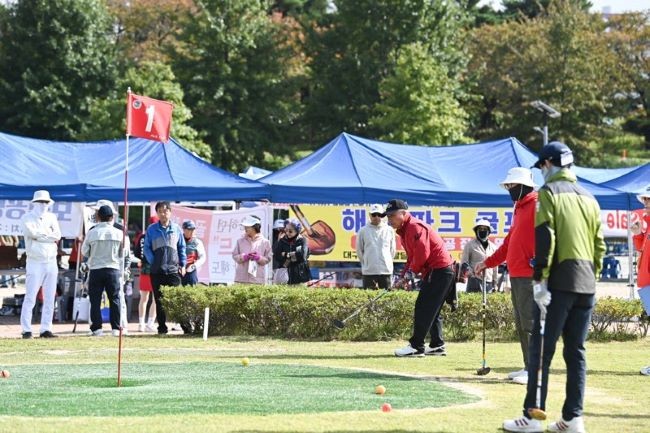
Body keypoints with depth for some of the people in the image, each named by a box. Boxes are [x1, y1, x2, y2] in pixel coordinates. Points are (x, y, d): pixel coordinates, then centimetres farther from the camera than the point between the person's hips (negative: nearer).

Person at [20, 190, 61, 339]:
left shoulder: (51, 217, 14)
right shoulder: (27, 218, 0)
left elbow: (58, 235, -1)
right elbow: (32, 233, -18)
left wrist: (41, 234, -10)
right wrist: (49, 235, -8)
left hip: (51, 262, 5)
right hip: (35, 263, -5)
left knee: (50, 298, 5)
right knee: (30, 297, -8)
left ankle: (46, 329, 9)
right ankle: (26, 330, -7)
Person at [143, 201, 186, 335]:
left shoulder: (176, 228, 7)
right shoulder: (151, 230, 5)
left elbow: (182, 248, 13)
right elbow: (147, 248, 8)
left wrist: (183, 264, 7)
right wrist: (153, 262, -4)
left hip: (173, 269, -1)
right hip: (157, 271, 1)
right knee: (159, 300, 3)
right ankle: (162, 327, 8)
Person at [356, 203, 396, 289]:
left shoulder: (389, 230, 5)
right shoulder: (363, 231, 2)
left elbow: (392, 250, 13)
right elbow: (359, 250, 9)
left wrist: (386, 262, 12)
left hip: (386, 270, 1)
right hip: (369, 271, -1)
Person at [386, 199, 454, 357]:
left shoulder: (415, 227, -16)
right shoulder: (404, 231, 17)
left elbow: (422, 254, -23)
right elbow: (412, 257, 18)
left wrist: (412, 271, -9)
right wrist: (404, 276, 5)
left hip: (439, 271, -11)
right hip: (432, 271, 11)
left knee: (423, 308, -11)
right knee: (431, 310, 14)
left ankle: (416, 346, -11)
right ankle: (437, 345, 18)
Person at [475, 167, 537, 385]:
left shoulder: (538, 206, -8)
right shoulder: (519, 208, 23)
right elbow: (509, 243, 29)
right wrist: (488, 263, 27)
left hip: (530, 276, -10)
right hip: (516, 275, 10)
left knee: (530, 324, -11)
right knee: (521, 325, 10)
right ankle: (528, 367, 13)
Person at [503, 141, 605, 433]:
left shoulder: (550, 192, -3)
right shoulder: (588, 198, 17)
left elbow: (545, 238, -14)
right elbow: (600, 245, 16)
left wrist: (540, 277, -15)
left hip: (559, 281, -6)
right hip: (586, 285, 6)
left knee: (541, 350, -3)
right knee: (576, 352, 8)